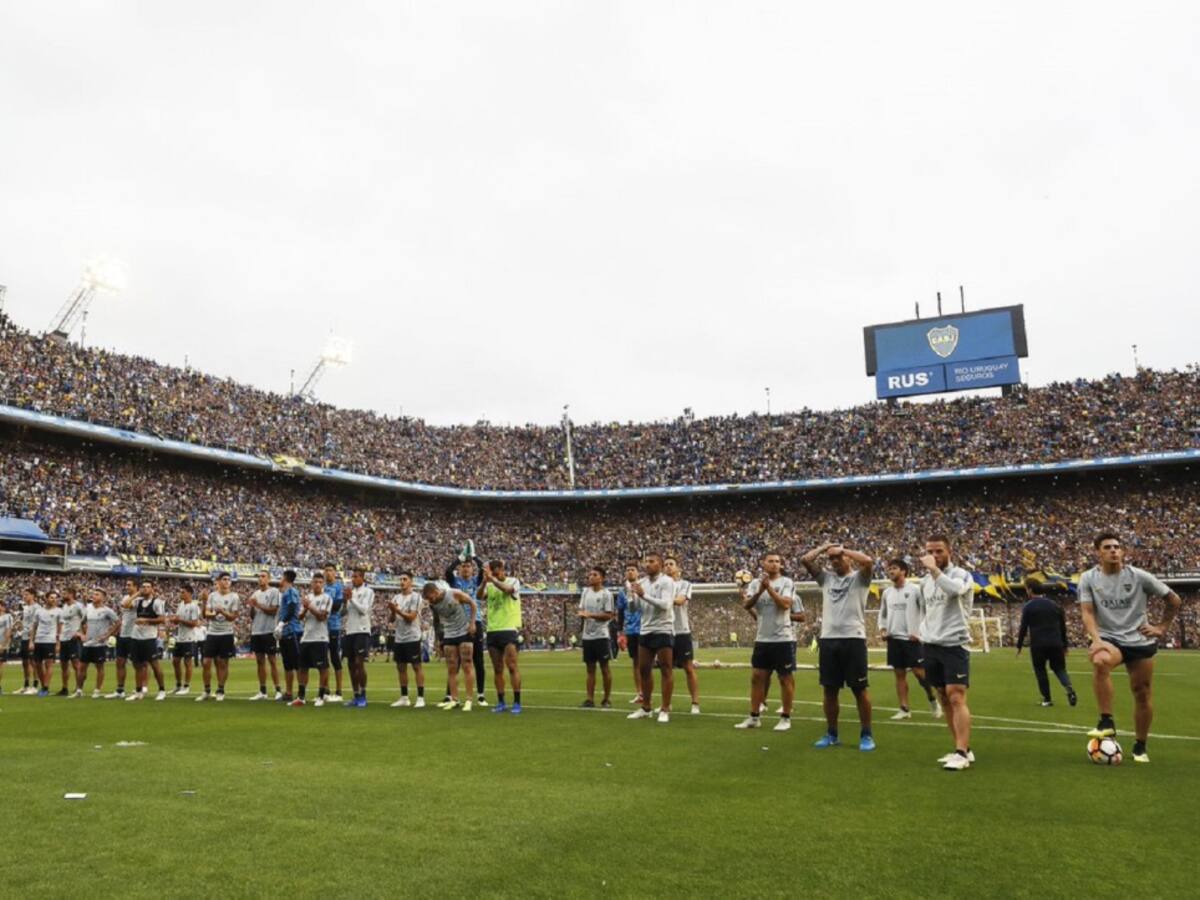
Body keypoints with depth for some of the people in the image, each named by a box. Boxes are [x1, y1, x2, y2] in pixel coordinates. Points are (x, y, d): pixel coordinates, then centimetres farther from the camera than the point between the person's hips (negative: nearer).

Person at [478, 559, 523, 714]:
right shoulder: (489, 585, 9)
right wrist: (484, 581, -24)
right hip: (492, 630, 4)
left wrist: (492, 578, -28)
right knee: (497, 669, 8)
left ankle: (517, 703, -6)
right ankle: (501, 702, 15)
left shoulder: (513, 582, -1)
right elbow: (479, 597, -9)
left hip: (509, 629, -4)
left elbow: (507, 589, -24)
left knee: (512, 666, -9)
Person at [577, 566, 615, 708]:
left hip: (601, 635, -5)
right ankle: (590, 699, 12)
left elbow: (608, 615, -12)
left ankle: (607, 699, 9)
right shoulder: (585, 591, 10)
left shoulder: (606, 594, -7)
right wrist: (582, 614, -8)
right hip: (587, 635, 5)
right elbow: (581, 610, 15)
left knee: (604, 667, 1)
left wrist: (590, 614, -19)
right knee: (590, 668, 8)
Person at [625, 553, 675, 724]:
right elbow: (637, 607, 8)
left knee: (666, 670, -1)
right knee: (644, 670, 10)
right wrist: (633, 595, -11)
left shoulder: (666, 581, -8)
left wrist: (644, 595, -26)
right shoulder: (641, 582, 9)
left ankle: (665, 710, 4)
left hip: (663, 631, -6)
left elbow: (665, 605, -21)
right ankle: (645, 708, 21)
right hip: (645, 631, 6)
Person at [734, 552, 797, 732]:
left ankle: (786, 718, 12)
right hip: (762, 639, 4)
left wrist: (769, 587, -18)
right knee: (757, 677, 7)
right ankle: (754, 717, 15)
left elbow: (785, 604, -19)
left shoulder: (787, 582, -4)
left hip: (783, 638, -4)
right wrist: (760, 591, -19)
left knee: (785, 678, 3)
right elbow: (746, 605, -5)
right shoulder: (756, 583, 7)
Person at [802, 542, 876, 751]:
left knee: (860, 689, 2)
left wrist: (843, 549, -7)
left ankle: (866, 735, 12)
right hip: (828, 639, 5)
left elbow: (868, 561, -19)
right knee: (829, 689, 10)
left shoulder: (859, 577, 2)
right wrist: (825, 547, 9)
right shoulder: (826, 577, 15)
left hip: (853, 639, -5)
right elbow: (805, 560, 7)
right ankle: (831, 734, 21)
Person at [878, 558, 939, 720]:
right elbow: (882, 614, 21)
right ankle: (904, 709, 10)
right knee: (899, 674, 6)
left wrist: (919, 631, -13)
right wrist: (882, 629, 5)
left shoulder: (915, 590, -7)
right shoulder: (886, 592, 10)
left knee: (919, 672, -5)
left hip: (912, 639, -5)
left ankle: (933, 700, 18)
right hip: (893, 639, 5)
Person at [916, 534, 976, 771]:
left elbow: (954, 589, -31)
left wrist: (934, 568, -24)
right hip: (931, 646, 7)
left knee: (956, 698, -13)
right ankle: (963, 749, 16)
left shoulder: (961, 575, -7)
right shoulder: (925, 580, 14)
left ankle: (962, 753, -12)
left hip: (954, 645, -7)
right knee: (944, 700, 8)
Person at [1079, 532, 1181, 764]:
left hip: (1140, 641, 2)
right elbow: (1087, 612, -11)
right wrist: (1096, 639, -26)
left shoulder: (1139, 576, -3)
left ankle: (1140, 747, 27)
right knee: (1100, 661, -36)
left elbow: (1174, 599, 8)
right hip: (1108, 638, -2)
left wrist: (1162, 628, 5)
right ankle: (1107, 722, -27)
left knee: (1142, 694, 7)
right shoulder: (1088, 578, -4)